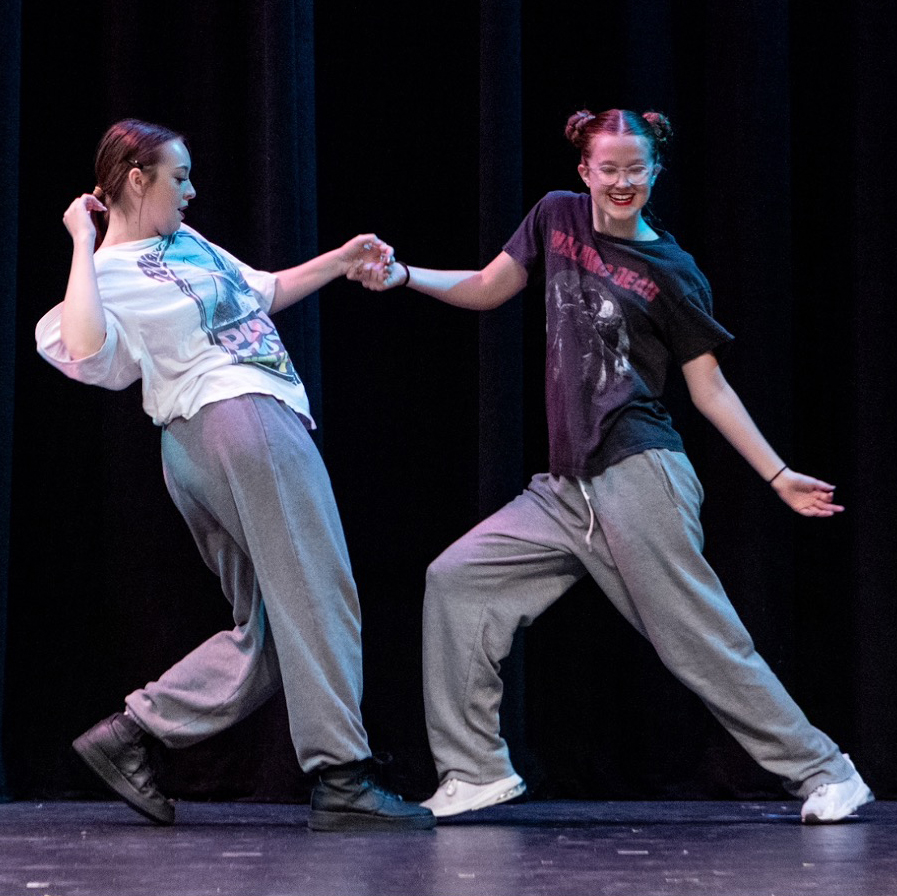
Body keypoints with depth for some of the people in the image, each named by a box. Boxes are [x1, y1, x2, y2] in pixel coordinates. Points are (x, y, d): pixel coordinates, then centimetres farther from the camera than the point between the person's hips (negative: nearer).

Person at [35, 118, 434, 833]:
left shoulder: (187, 241, 23)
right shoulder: (108, 272, -5)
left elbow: (265, 292, 35)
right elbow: (87, 354, -25)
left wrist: (343, 259, 25)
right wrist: (83, 247, -16)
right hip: (242, 415, -10)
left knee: (269, 632, 9)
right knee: (317, 600, -12)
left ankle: (130, 733, 6)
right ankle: (343, 780, -15)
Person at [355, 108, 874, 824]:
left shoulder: (672, 272, 1)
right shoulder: (558, 217, 12)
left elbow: (709, 387, 3)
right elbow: (487, 289, 21)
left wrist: (778, 475, -1)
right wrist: (403, 276, 7)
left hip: (639, 475, -6)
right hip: (566, 489, 6)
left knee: (703, 642, -7)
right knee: (457, 580, -1)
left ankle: (823, 773, 3)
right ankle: (476, 772, 4)